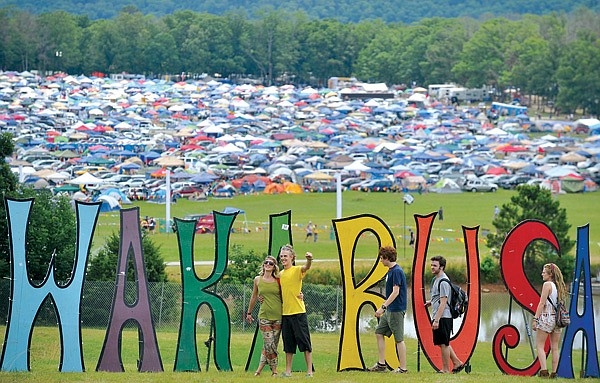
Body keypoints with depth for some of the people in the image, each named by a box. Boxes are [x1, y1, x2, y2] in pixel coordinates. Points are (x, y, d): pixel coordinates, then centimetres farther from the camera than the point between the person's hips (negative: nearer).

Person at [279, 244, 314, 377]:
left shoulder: (297, 270, -6)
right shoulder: (281, 274, 13)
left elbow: (306, 267, -29)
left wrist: (309, 260, -51)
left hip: (298, 312, -6)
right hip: (285, 313, 6)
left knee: (304, 341, -2)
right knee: (288, 344, 11)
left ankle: (309, 370, 1)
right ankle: (288, 371, 16)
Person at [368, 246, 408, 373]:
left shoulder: (397, 271, -17)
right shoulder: (391, 271, 14)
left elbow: (396, 292, -22)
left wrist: (383, 307, -23)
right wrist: (384, 308, 22)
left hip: (396, 310, -10)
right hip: (389, 310, 10)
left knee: (399, 339, -5)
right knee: (379, 333, 12)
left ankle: (403, 368, 1)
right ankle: (381, 364, 15)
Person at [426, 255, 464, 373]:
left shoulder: (443, 282, -16)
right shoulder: (436, 279, 15)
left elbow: (443, 302, -21)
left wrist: (437, 320, -23)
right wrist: (431, 302, 13)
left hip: (443, 317, -10)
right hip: (438, 317, 10)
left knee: (443, 343, -3)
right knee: (442, 343, 15)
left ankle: (446, 369, 4)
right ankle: (457, 363, 22)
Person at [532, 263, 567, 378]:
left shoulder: (547, 285, -10)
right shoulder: (559, 286, 11)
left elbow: (542, 303, -13)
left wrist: (535, 319, -11)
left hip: (547, 317, -7)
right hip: (557, 318, 7)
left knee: (539, 346, -1)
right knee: (555, 347, 9)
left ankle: (544, 370, -13)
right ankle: (554, 372, 8)